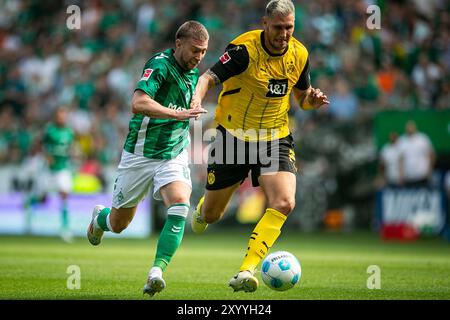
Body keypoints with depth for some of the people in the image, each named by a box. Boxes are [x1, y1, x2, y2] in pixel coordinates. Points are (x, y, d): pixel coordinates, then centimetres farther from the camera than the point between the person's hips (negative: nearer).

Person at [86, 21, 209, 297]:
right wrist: (178, 114, -40)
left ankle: (157, 272, -30)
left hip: (174, 156, 5)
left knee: (180, 205, -25)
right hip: (140, 156, -4)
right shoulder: (160, 65, -18)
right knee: (118, 224, 10)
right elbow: (138, 104, -34)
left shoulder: (193, 72, 7)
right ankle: (99, 218, 48)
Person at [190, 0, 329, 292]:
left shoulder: (299, 54, -2)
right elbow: (209, 77, -21)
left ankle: (246, 272, -22)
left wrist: (312, 100, -10)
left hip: (275, 139, 3)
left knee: (284, 203, -23)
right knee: (211, 215, 9)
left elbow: (301, 96, 13)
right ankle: (203, 207, 50)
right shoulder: (244, 49, -17)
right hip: (233, 137, -2)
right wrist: (197, 99, -42)